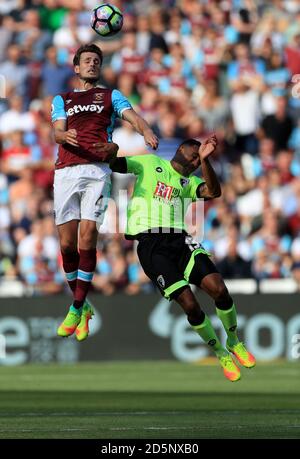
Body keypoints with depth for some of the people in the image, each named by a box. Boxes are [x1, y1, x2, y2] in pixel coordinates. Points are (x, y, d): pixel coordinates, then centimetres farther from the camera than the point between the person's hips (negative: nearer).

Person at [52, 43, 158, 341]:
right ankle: (81, 305, 10)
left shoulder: (111, 96, 19)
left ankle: (77, 308, -9)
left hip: (98, 170, -2)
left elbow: (132, 116, 1)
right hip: (66, 171, 2)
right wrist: (65, 135, -19)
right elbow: (57, 131, 6)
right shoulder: (61, 100, 22)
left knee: (87, 239, -13)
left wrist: (146, 131, -22)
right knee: (67, 243, -3)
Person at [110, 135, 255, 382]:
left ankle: (234, 342, 11)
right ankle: (220, 353, 5)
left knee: (219, 289, -15)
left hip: (179, 240, 4)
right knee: (189, 303, -16)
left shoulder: (189, 181, 20)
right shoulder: (150, 163, 13)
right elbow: (114, 164, 12)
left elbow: (213, 192, 1)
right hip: (150, 245, -4)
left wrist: (205, 160, -12)